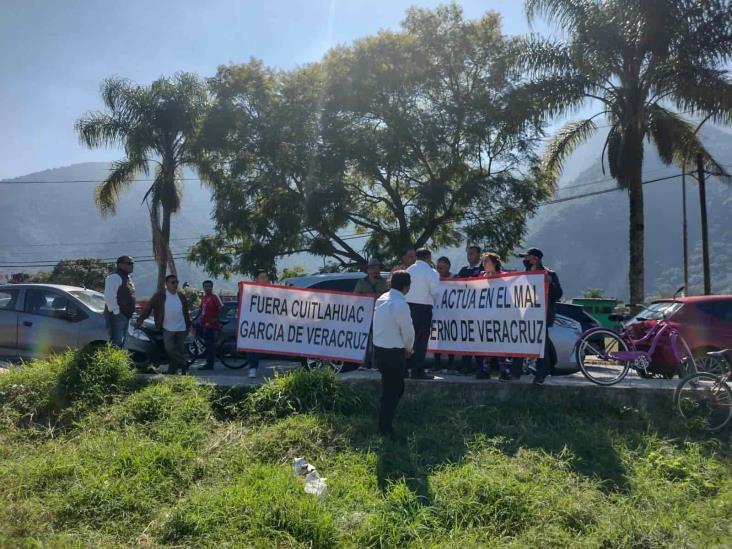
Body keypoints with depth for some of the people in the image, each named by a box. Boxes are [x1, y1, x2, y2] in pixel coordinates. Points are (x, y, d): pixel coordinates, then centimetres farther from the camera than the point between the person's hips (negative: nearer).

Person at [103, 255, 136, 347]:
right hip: (116, 316, -10)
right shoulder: (114, 277, -15)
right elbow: (109, 297, -24)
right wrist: (116, 312, -21)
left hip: (125, 315, 10)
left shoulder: (127, 277, 17)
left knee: (121, 343, 16)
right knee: (116, 344, -11)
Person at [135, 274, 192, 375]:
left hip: (181, 329, 4)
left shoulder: (181, 297, 11)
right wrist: (140, 320, -13)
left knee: (180, 351, 4)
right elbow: (148, 307, -6)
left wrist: (189, 326, 16)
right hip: (167, 329, -4)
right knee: (170, 349, -14)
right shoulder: (160, 296, -2)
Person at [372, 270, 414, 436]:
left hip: (379, 348, 9)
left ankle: (385, 425, 28)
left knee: (392, 388, 20)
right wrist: (408, 348, 5)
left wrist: (404, 347, 13)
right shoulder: (400, 304, -21)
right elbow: (408, 330, -15)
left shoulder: (382, 299, 7)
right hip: (393, 353, -9)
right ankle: (385, 429, 13)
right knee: (392, 391, 4)